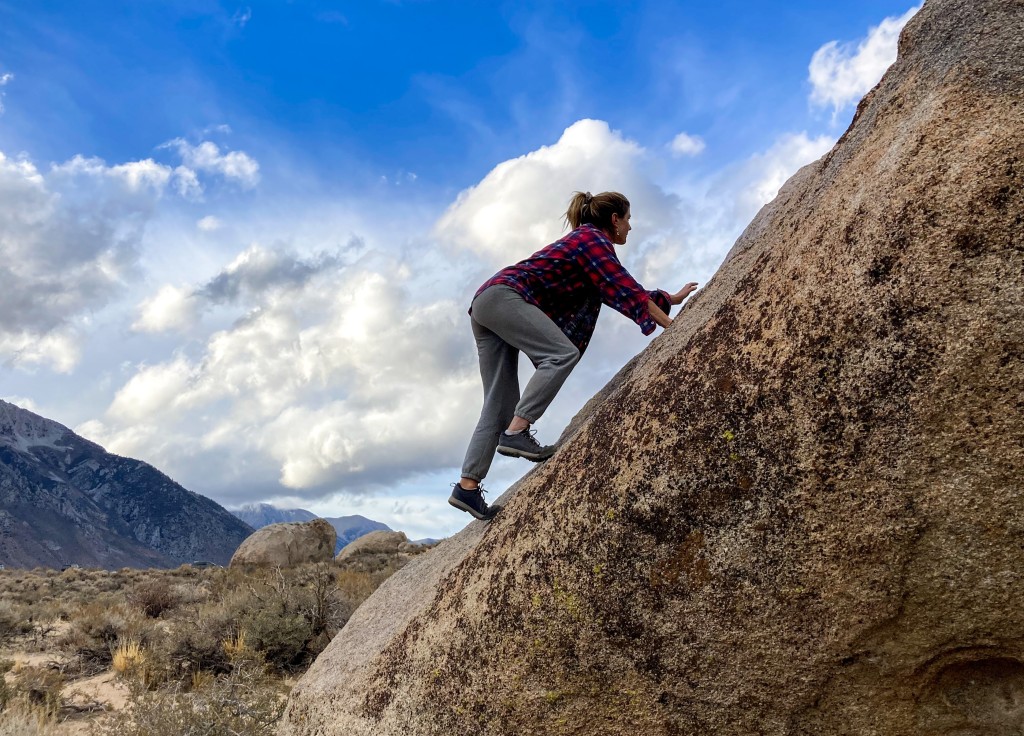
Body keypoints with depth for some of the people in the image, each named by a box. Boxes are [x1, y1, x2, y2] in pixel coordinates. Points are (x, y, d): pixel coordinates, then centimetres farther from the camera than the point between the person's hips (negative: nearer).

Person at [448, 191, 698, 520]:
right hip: (503, 295, -9)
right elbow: (627, 292, -9)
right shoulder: (594, 239, -2)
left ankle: (467, 487, -4)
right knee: (563, 353, -21)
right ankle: (516, 433, -25)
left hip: (486, 306, 9)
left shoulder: (589, 241, 26)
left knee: (500, 404, 2)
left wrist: (672, 298, 38)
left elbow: (622, 292, 32)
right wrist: (672, 326, -7)